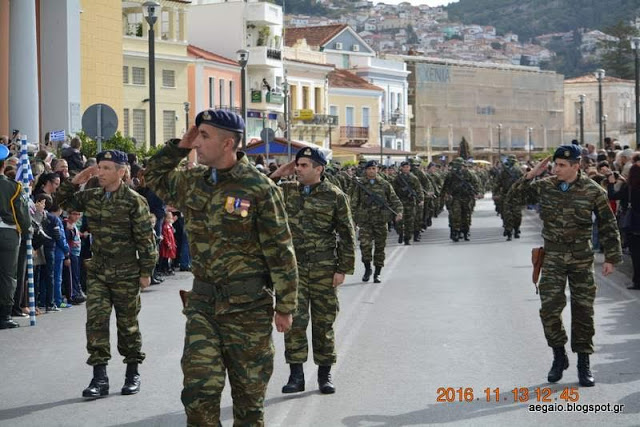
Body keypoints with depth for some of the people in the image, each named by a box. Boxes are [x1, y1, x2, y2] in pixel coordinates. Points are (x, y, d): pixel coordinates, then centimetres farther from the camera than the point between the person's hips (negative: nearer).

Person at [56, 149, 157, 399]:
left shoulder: (133, 201, -11)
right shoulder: (92, 197, 4)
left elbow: (145, 239, -10)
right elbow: (64, 201, 19)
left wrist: (146, 271, -11)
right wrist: (75, 181, 2)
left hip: (126, 274, -4)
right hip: (98, 272, 4)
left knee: (127, 324, 8)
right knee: (96, 321, -4)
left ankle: (133, 374, 22)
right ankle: (99, 378, -2)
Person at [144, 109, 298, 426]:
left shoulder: (259, 188, -12)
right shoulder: (192, 182, 7)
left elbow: (280, 252, -10)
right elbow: (154, 176, 26)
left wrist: (285, 307, -9)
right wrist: (179, 146, 9)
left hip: (248, 305, -5)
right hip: (202, 302, 5)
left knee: (248, 393, 7)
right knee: (198, 389, -2)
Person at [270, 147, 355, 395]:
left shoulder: (335, 197, 0)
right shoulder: (286, 191, 7)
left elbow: (347, 235, 1)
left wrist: (343, 269, -3)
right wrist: (276, 176, -1)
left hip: (324, 269, -2)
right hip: (293, 266, 2)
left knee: (324, 322, 6)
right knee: (294, 320, -4)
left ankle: (325, 375, 17)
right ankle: (296, 375, 2)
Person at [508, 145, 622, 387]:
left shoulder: (593, 191, -5)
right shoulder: (544, 187, 1)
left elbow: (608, 226, 1)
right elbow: (516, 194, 9)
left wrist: (611, 258, -2)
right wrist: (531, 175, -6)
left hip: (582, 260, -1)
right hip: (553, 259, 1)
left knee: (583, 311, 3)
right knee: (549, 309, -8)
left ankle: (584, 365, 13)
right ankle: (559, 357, 13)